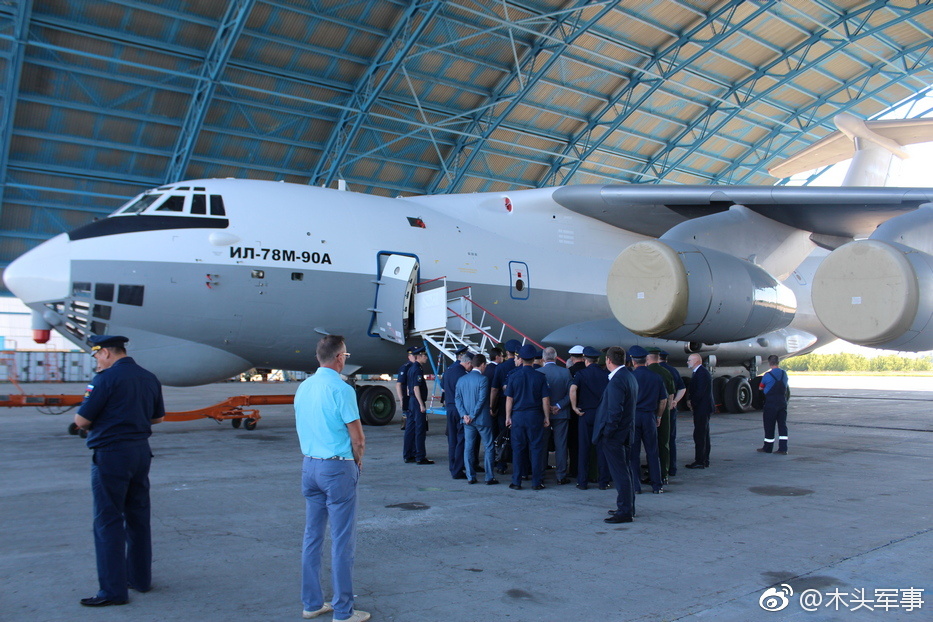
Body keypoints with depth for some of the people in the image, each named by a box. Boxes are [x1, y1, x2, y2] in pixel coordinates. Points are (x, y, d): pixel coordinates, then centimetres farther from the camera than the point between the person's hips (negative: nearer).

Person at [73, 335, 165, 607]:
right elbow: (158, 417, 17)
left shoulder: (106, 378, -14)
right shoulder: (149, 378, 8)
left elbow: (81, 420, -12)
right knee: (138, 517, 16)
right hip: (141, 450, 8)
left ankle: (113, 590, 2)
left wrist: (95, 426, 8)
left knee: (108, 521, -1)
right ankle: (140, 577, 26)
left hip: (111, 454, -7)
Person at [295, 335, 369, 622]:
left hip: (309, 466, 7)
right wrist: (357, 460, 6)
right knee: (342, 541, 1)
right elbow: (358, 438, -14)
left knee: (312, 536, 14)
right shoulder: (341, 389, -16)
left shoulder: (303, 388, 6)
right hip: (338, 468, -7)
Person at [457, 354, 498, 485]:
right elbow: (482, 399, -16)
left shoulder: (461, 380, 6)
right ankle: (489, 477, 3)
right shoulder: (483, 379, -12)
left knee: (468, 448, 9)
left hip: (467, 420, 5)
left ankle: (470, 477, 10)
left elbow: (458, 399, 3)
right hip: (482, 419, -5)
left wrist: (464, 415, -3)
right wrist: (473, 416, -10)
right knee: (488, 448, 4)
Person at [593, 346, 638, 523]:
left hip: (614, 435, -10)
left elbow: (615, 411, -25)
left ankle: (625, 512, 2)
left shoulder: (617, 381, -20)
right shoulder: (630, 376, 10)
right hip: (626, 432, 10)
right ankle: (628, 507, 27)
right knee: (624, 471, 18)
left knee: (620, 473, -4)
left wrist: (607, 432, -17)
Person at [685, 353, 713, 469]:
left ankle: (700, 461, -6)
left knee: (699, 435, -8)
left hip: (702, 408, -11)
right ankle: (705, 460, 21)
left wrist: (692, 403, -11)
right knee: (704, 434, 14)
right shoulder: (701, 372, 18)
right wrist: (691, 401, 3)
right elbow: (694, 389, 17)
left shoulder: (702, 373, -16)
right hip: (704, 408, 11)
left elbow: (700, 391, -22)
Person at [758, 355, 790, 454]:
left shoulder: (767, 375, -12)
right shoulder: (784, 374, 3)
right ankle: (783, 449, 3)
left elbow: (760, 388, 0)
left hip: (771, 404, -5)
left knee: (769, 426, 5)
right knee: (782, 425, 6)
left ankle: (767, 448, 13)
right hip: (783, 403, 5)